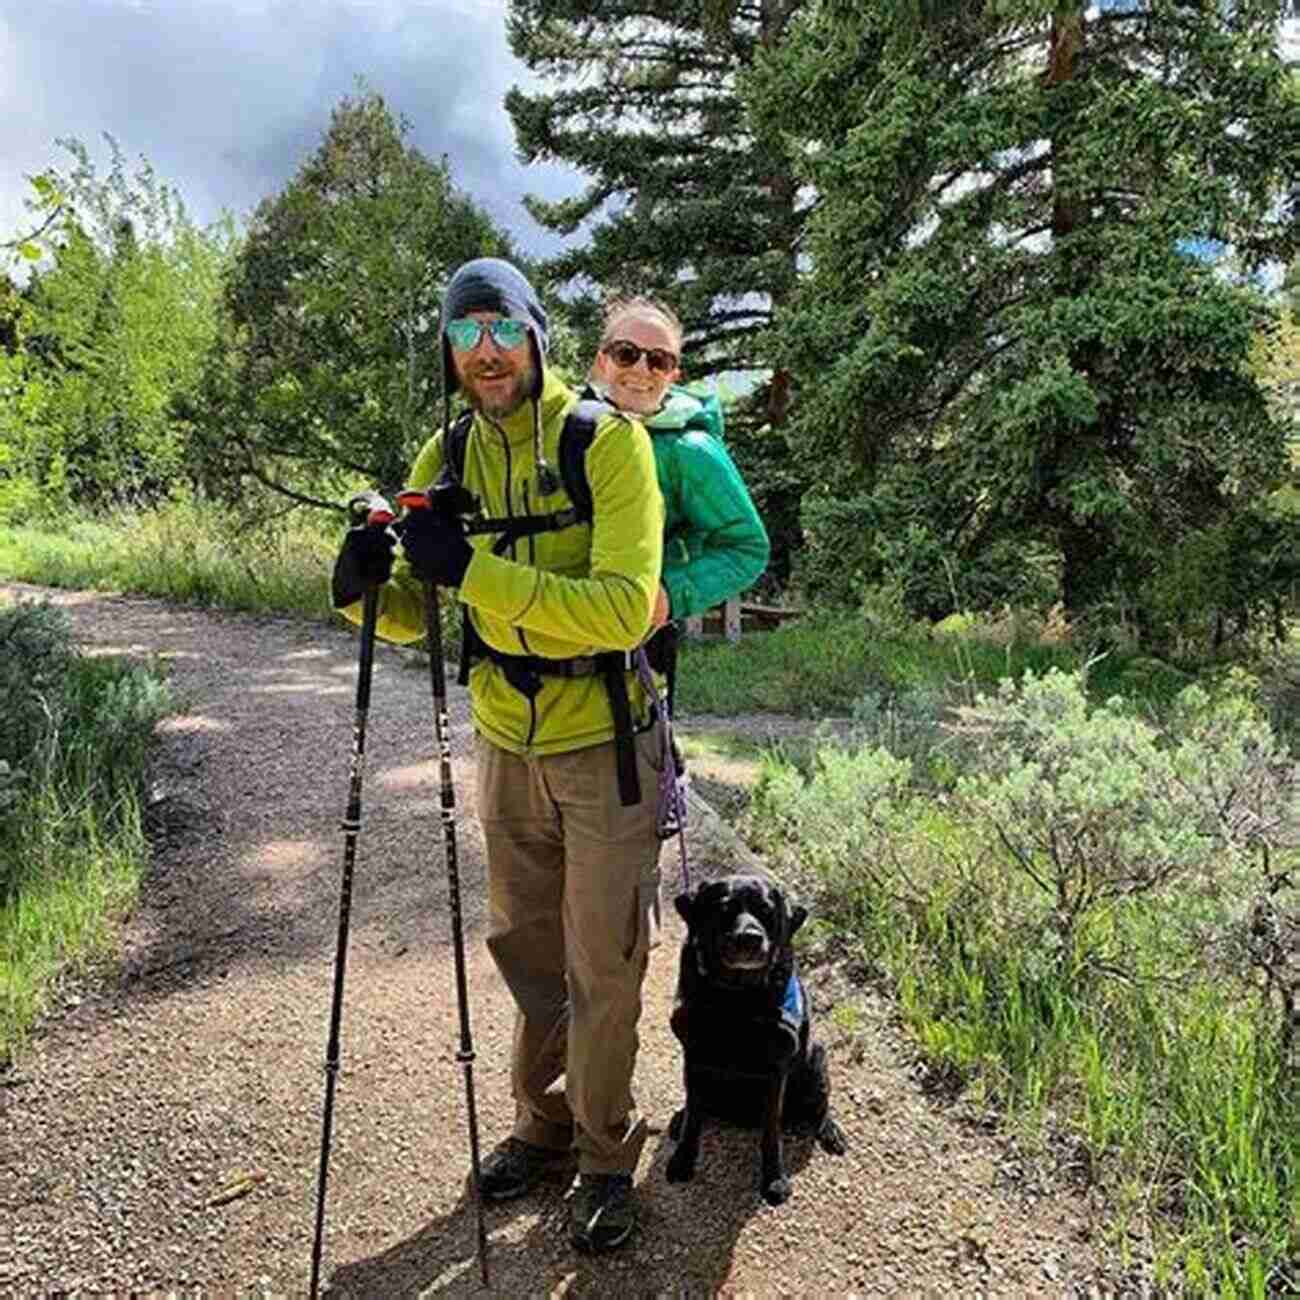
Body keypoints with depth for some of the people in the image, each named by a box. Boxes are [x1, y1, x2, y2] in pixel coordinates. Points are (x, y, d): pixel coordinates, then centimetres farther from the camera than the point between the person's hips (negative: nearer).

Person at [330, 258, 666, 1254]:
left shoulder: (607, 439, -17)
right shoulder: (446, 457, 0)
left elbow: (624, 609, -28)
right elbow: (416, 616, 2)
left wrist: (474, 568, -33)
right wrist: (371, 588, -21)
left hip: (604, 745, -5)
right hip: (507, 742, 5)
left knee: (603, 965, 8)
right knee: (524, 946, 19)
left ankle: (606, 1153, 32)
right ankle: (544, 1120, 43)